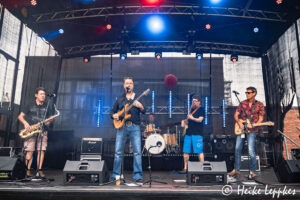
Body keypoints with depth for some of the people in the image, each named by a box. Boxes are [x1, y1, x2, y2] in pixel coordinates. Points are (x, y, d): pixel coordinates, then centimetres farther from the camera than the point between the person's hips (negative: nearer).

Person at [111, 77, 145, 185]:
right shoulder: (120, 99, 16)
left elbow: (144, 112, 2)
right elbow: (112, 111, 19)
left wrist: (141, 107, -20)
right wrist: (114, 115, -3)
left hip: (135, 127, -1)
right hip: (122, 126, 1)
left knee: (137, 151, -7)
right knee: (118, 151, -1)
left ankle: (138, 176, 0)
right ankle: (116, 174, 13)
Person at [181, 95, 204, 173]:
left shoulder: (201, 109, -1)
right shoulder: (192, 109, 19)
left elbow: (200, 120, -12)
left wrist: (191, 118, -11)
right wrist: (184, 121, 9)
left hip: (197, 134, -7)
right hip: (188, 133, 7)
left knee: (199, 151, -6)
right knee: (185, 152, 6)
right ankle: (185, 168, 17)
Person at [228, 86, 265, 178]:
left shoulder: (259, 105, 0)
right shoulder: (242, 103, 7)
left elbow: (261, 118, -1)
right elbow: (236, 115, 7)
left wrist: (253, 125, -17)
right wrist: (239, 123, -10)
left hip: (252, 130, -4)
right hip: (241, 128, 4)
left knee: (251, 150, -9)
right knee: (237, 149, 5)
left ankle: (253, 171, 6)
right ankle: (236, 169, 16)